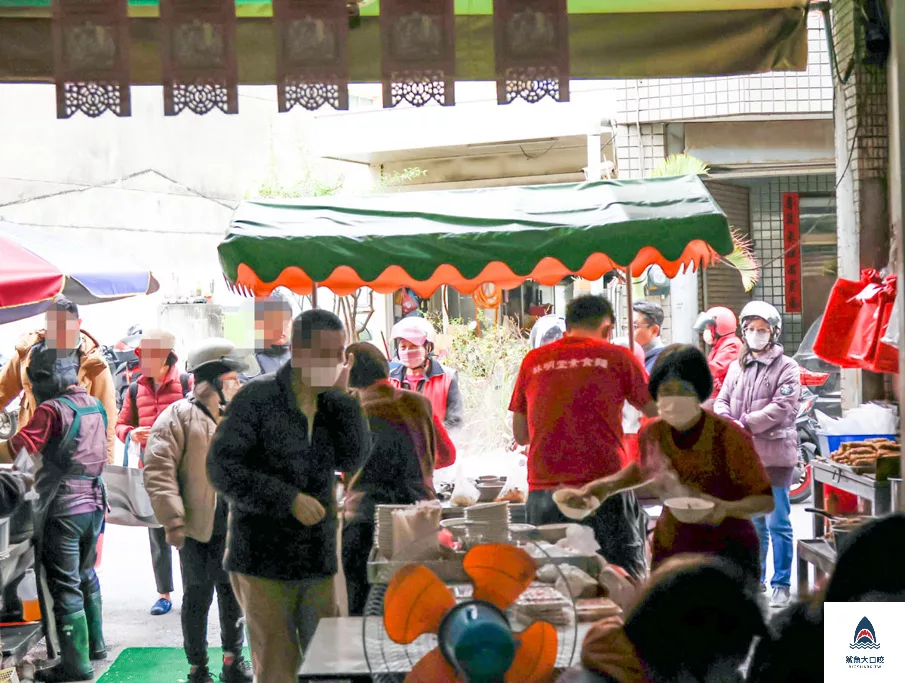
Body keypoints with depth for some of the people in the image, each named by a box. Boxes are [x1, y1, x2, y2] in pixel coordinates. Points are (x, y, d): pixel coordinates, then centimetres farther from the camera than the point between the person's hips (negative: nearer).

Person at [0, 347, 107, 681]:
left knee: (64, 585, -1)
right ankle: (94, 643, 33)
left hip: (63, 511, -8)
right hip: (93, 504, 8)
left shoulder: (52, 409, -16)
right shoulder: (93, 405, 7)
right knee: (85, 576, 22)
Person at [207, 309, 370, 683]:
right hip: (263, 563, -5)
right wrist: (289, 500, -23)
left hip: (318, 561, 5)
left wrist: (343, 395, -15)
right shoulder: (256, 397, -11)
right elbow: (222, 468, -16)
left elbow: (354, 460, -9)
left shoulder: (334, 403, 5)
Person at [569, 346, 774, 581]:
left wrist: (726, 508, -27)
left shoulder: (729, 437, -16)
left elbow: (765, 500, -9)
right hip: (669, 551, 4)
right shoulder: (651, 434, -4)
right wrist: (608, 484, 5)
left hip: (727, 553, -4)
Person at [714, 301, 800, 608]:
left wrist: (745, 424, -19)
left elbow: (781, 407, -16)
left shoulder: (786, 367, -6)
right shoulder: (738, 366, 12)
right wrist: (725, 420, -12)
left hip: (775, 454, -6)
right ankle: (755, 581, 25)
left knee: (778, 522, 0)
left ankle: (782, 584, 10)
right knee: (753, 522, 15)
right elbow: (722, 400, 10)